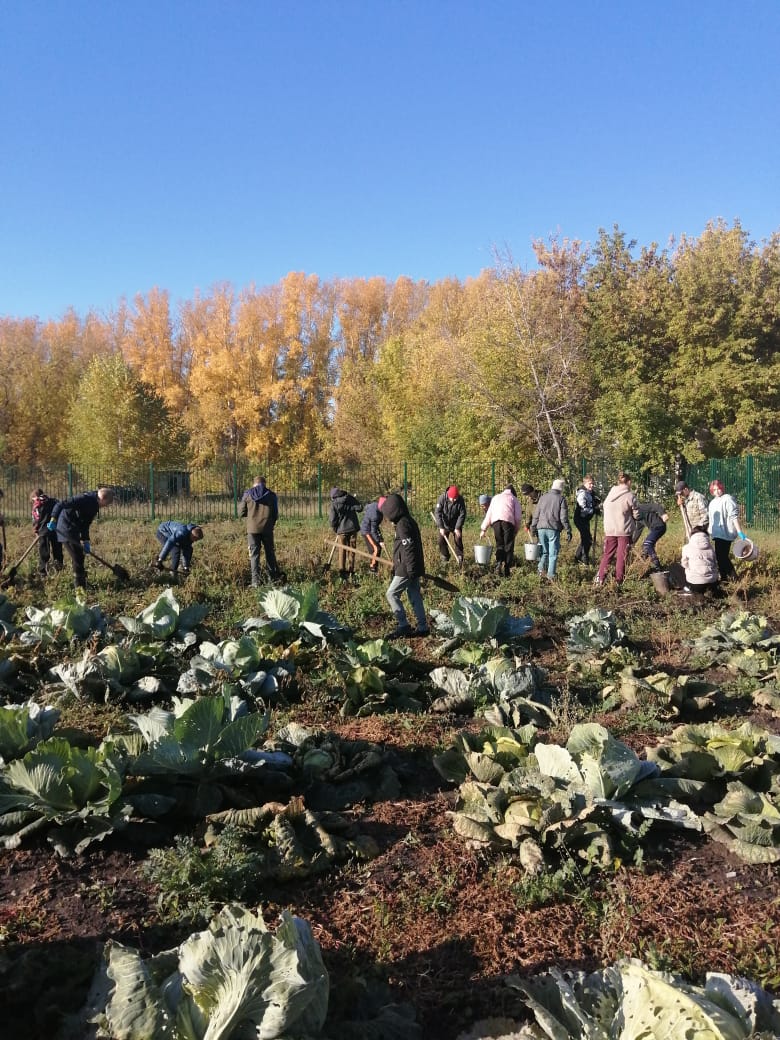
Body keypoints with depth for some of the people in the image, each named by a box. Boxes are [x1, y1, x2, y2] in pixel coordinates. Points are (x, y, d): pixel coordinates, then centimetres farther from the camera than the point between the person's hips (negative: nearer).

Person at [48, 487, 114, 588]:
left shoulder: (93, 506, 10)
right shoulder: (85, 499, -20)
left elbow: (85, 525, 14)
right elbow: (60, 505, -27)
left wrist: (85, 542, 7)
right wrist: (53, 519, -35)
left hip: (73, 532, 10)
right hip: (66, 531, -10)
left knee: (80, 556, 19)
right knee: (77, 558, -6)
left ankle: (81, 583, 32)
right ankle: (80, 586, 1)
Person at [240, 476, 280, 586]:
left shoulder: (247, 495, 2)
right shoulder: (271, 495, 3)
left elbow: (242, 514, 3)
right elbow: (276, 515, 5)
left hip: (252, 528, -1)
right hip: (267, 528, 1)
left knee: (254, 554, 3)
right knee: (270, 552, 15)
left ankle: (255, 581, -3)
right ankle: (274, 576, 22)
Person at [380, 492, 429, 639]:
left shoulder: (403, 524, -17)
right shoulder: (409, 521, 13)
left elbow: (408, 548, -23)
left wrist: (411, 569, -23)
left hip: (406, 569, -10)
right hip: (412, 568, 10)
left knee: (391, 594, -4)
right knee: (415, 596, 13)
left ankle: (403, 626, -2)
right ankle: (422, 627, 18)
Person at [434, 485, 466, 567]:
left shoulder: (460, 500, -19)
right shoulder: (442, 498, -21)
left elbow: (462, 514, -15)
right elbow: (437, 512, -20)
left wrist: (458, 528, -20)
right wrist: (441, 527, -25)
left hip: (456, 525, -1)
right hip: (444, 525, 1)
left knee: (458, 541, -5)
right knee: (442, 541, -2)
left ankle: (460, 559, 4)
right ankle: (445, 559, 11)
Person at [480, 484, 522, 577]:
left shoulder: (495, 497, 28)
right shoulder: (514, 499, 22)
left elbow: (489, 514, 22)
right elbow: (518, 516, 11)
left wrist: (483, 529, 23)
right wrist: (516, 530, 20)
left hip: (495, 521, 2)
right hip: (508, 521, -2)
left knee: (499, 545, 13)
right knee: (509, 546, 4)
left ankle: (499, 563, -9)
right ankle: (506, 569, -4)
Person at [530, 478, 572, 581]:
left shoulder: (542, 497, 9)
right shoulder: (561, 499, -2)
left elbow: (536, 515, 10)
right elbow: (564, 518, -5)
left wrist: (533, 528, 17)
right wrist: (568, 531, 1)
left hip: (541, 528, 4)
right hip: (554, 529, -3)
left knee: (544, 551, 17)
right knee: (553, 553, 2)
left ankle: (541, 569, 3)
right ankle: (551, 575, 0)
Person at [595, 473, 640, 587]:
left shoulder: (609, 494, 2)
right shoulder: (630, 496, -11)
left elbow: (604, 509, 7)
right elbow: (636, 514, -6)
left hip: (609, 530, 4)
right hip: (625, 530, -4)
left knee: (607, 554, 12)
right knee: (622, 556, 6)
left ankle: (599, 579, 5)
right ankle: (619, 580, 8)